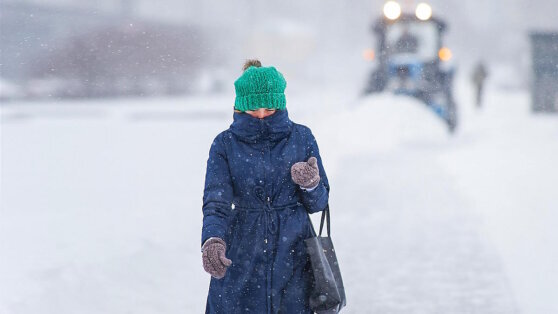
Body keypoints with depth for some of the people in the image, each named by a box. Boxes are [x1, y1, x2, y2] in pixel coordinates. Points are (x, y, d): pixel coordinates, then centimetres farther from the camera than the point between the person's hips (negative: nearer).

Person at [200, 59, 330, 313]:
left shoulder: (301, 138, 1)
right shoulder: (225, 144, -1)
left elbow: (318, 203, 6)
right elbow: (216, 203, -10)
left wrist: (310, 184, -17)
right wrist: (212, 241, -30)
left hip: (293, 257, 1)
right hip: (240, 258, 0)